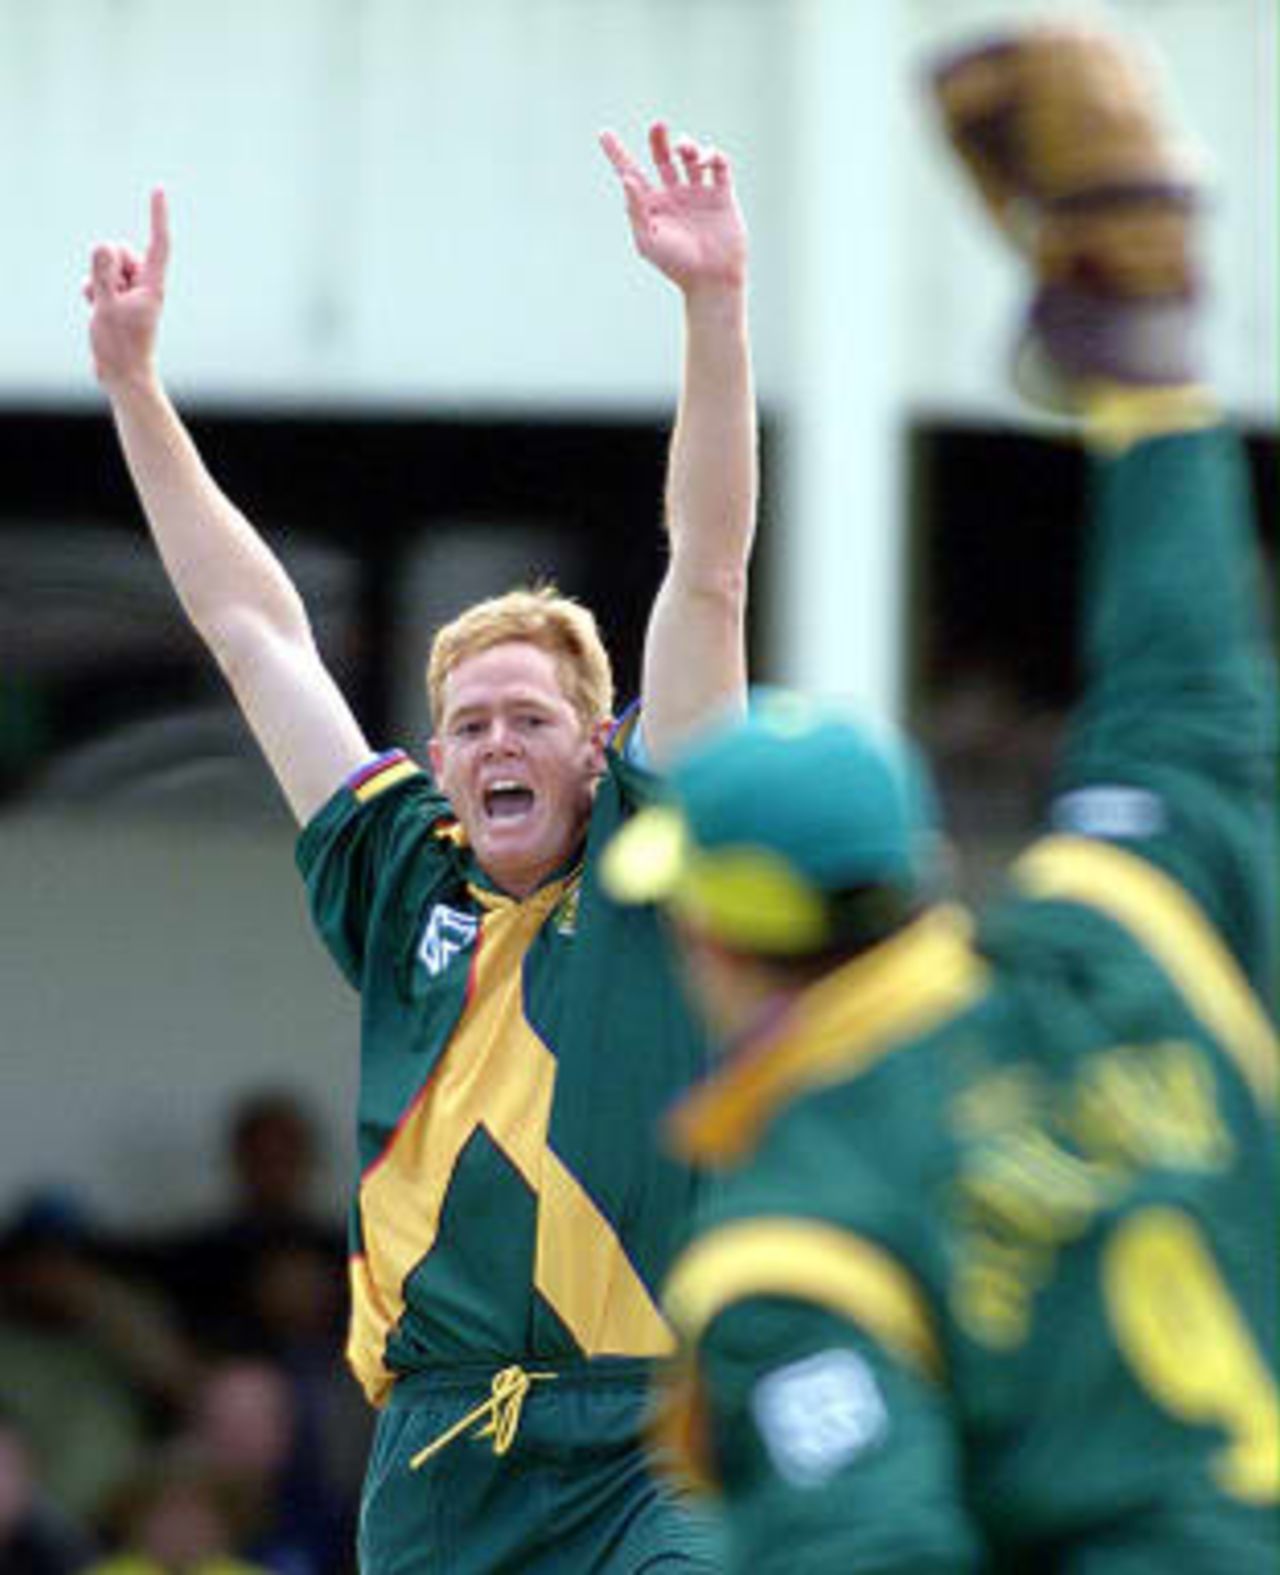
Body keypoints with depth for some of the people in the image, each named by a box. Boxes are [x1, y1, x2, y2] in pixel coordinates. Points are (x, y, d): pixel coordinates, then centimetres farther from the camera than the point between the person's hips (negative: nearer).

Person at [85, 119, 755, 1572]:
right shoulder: (400, 886, 15)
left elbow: (707, 574, 1)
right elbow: (252, 628, 22)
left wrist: (713, 311, -5)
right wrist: (132, 384, 25)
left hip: (645, 1454, -4)